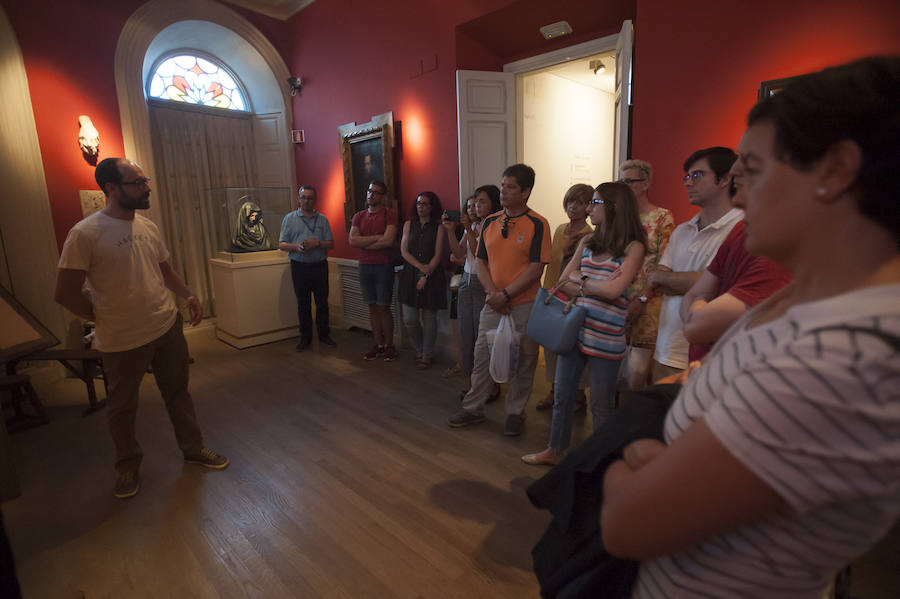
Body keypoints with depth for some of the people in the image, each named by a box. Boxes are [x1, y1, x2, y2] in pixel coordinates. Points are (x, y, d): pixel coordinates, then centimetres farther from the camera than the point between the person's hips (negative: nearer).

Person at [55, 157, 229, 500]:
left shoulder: (148, 227, 5)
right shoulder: (85, 234, -15)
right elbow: (66, 294, -13)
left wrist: (189, 296, 2)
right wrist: (106, 319, -4)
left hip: (168, 328, 5)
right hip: (123, 341, -5)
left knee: (178, 393, 17)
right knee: (122, 408, 14)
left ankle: (193, 449, 35)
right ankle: (128, 465, 37)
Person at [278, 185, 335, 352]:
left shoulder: (322, 219, 9)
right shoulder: (289, 218, 7)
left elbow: (331, 244, 5)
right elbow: (282, 244, 2)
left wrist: (318, 243, -14)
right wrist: (296, 247, -18)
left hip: (320, 265, 1)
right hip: (299, 267, 0)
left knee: (322, 302, 4)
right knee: (303, 304, 6)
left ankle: (324, 334, 18)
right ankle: (305, 337, 17)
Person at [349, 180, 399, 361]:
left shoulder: (389, 214, -4)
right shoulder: (358, 216, 12)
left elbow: (388, 241, -17)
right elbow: (352, 241, -2)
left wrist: (364, 243, -6)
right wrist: (377, 238, -11)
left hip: (383, 266, -5)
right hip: (364, 266, 5)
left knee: (383, 307, -2)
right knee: (372, 307, 9)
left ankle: (390, 345, 12)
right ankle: (378, 344, 19)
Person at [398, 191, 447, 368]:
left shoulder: (438, 227, 1)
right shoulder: (409, 224, 11)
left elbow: (437, 255, -4)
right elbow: (404, 250, 3)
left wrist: (426, 276, -12)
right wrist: (420, 266, -11)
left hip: (432, 276, -3)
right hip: (410, 274, 3)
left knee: (429, 317, 3)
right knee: (409, 319, 1)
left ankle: (427, 355, 17)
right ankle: (419, 349, 26)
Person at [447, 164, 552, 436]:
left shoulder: (537, 225, -8)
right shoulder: (490, 222, 7)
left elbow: (535, 269, -13)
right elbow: (481, 262, 8)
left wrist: (504, 295, -16)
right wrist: (491, 292, -8)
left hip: (524, 304, -4)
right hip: (493, 303, 4)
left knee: (522, 362, 8)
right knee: (482, 355, 11)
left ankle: (515, 413, 25)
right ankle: (473, 408, 27)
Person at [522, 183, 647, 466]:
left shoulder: (633, 247, -7)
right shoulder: (587, 242, 9)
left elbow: (614, 290, -19)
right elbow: (563, 282, 5)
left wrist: (581, 280, -5)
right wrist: (598, 289, -9)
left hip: (605, 336, -5)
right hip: (574, 327, 6)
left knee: (600, 405, 8)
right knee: (562, 396, 15)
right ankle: (555, 450, 34)